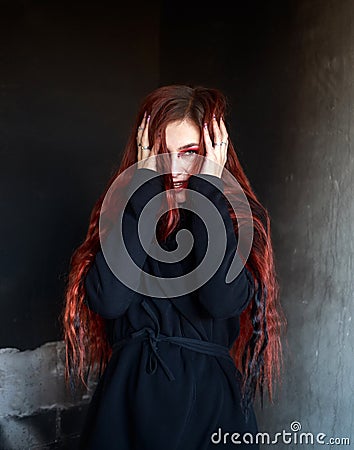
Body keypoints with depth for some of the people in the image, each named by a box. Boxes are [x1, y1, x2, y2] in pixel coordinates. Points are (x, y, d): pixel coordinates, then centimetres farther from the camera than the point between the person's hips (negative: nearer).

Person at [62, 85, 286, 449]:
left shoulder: (239, 214, -4)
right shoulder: (124, 208, -1)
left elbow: (224, 300, -22)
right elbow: (108, 300, -18)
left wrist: (207, 191, -19)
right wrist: (145, 189, -17)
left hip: (209, 401, -1)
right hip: (130, 390, 2)